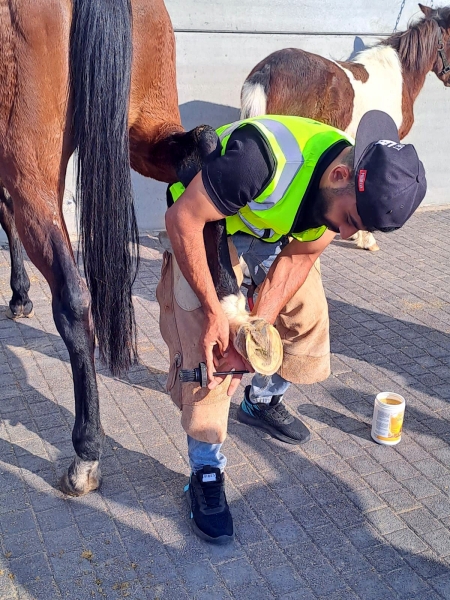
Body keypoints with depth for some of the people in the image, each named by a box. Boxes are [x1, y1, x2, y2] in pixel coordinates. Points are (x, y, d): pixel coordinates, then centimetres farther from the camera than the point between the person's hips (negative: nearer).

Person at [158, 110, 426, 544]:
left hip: (276, 232, 6)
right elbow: (181, 218, -32)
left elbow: (297, 260, -14)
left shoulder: (359, 194, -21)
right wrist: (213, 312, -29)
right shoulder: (264, 156, -42)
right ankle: (206, 472, 4)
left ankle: (262, 401, 35)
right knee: (206, 349, -15)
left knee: (308, 319, 5)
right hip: (204, 223, -5)